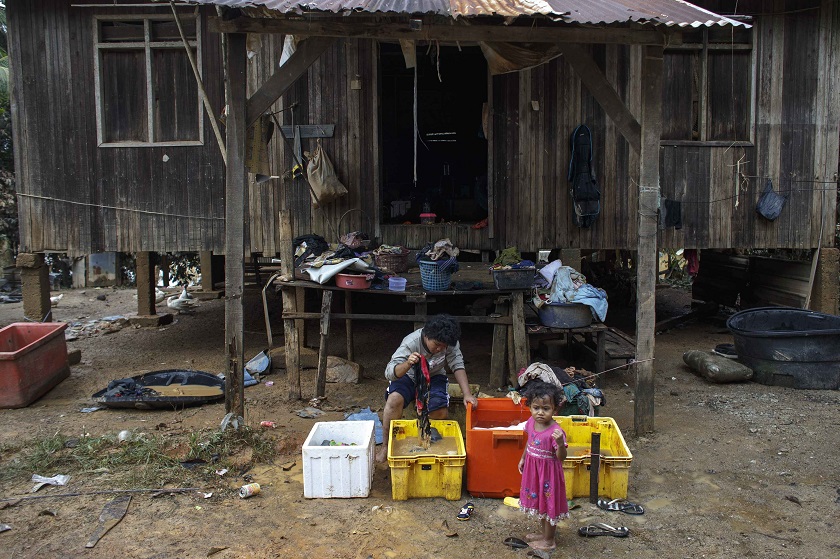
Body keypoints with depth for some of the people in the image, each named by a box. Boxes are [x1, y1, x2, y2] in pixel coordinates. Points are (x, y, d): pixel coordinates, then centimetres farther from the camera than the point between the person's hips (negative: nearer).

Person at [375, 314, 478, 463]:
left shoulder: (450, 343, -23)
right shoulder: (411, 342, -32)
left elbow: (457, 366, -19)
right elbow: (389, 372, -38)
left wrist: (467, 394, -32)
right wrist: (408, 364, -59)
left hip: (434, 378, 2)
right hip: (409, 376, -2)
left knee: (441, 411, -25)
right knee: (394, 400, -32)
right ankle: (386, 444, -13)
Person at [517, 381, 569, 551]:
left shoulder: (555, 431, -28)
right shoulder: (531, 422, -8)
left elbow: (561, 458, -26)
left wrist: (560, 444, -44)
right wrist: (523, 459, 17)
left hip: (548, 472, -7)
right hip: (533, 469, 7)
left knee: (548, 505, 11)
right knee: (539, 503, 24)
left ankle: (549, 541, 30)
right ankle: (544, 532, 45)